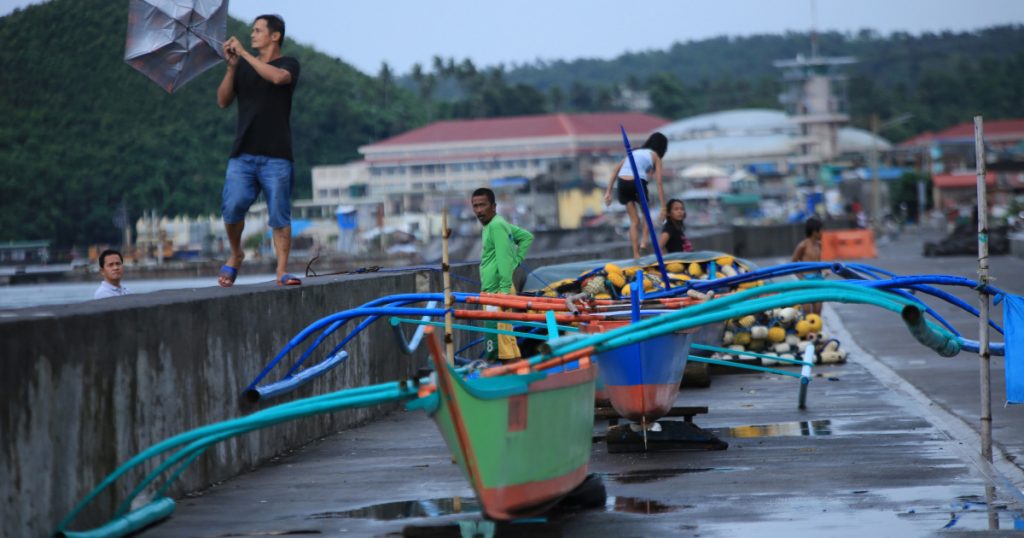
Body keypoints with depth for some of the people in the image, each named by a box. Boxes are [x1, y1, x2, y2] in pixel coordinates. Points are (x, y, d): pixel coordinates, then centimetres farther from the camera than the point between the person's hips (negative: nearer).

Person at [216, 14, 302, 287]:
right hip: (243, 153, 3)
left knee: (280, 215, -5)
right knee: (233, 206, -12)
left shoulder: (288, 64, 5)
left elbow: (277, 77, -19)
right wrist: (232, 66, -2)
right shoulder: (243, 66, 16)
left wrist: (244, 53, -16)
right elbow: (223, 101, 9)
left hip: (276, 155, -3)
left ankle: (282, 271, -1)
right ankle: (235, 254, 11)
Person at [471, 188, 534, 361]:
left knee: (500, 333, -12)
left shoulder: (496, 225, -13)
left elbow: (504, 259, -19)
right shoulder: (499, 224, 16)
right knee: (504, 334, 12)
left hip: (497, 291, -10)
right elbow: (527, 236, 26)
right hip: (492, 291, 10)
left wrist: (504, 290, -23)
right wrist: (517, 259, 16)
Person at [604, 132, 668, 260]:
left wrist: (608, 191, 16)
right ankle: (644, 241, 3)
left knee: (634, 220, 16)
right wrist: (663, 207, 7)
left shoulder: (634, 152, 29)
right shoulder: (655, 156, 16)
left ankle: (636, 254, 10)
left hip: (622, 183, 4)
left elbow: (616, 170, 18)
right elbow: (659, 183, 8)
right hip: (638, 182, -4)